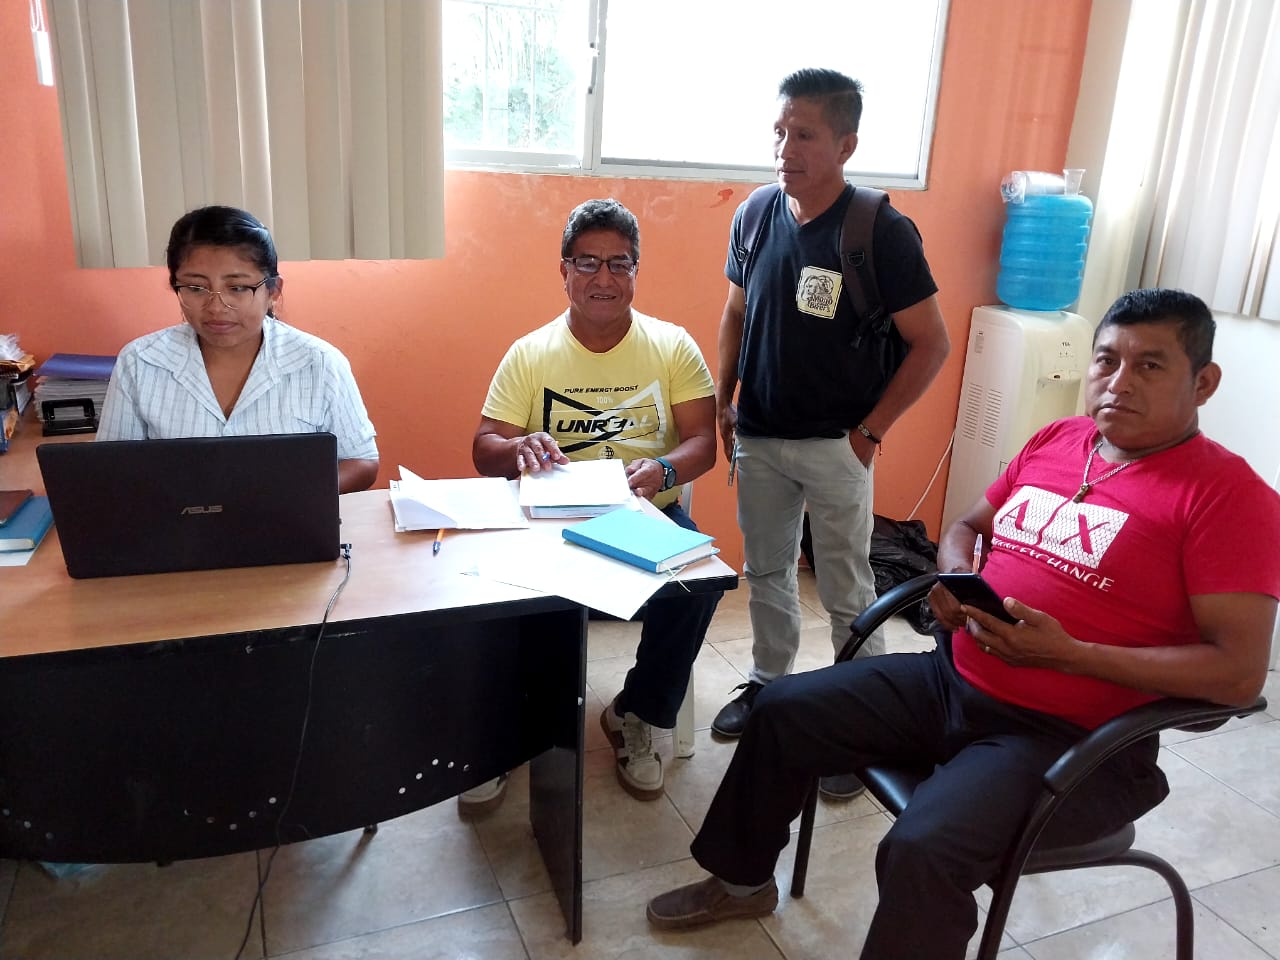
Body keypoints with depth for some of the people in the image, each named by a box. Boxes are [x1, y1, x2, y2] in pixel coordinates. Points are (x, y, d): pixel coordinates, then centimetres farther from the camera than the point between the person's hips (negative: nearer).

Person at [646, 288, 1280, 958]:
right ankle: (741, 879, 28)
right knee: (782, 711, 6)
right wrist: (957, 578, -3)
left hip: (1064, 737, -7)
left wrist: (1066, 652, -24)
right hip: (951, 678, 7)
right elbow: (965, 528, 22)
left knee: (922, 851, -30)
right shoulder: (1054, 440, 8)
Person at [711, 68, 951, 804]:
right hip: (758, 437, 5)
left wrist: (871, 431, -12)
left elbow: (932, 344, -11)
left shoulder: (883, 231, -15)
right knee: (766, 571, 18)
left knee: (847, 591, 6)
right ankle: (768, 683, 38)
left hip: (834, 445, -5)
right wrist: (722, 402, 8)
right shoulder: (755, 216, 0)